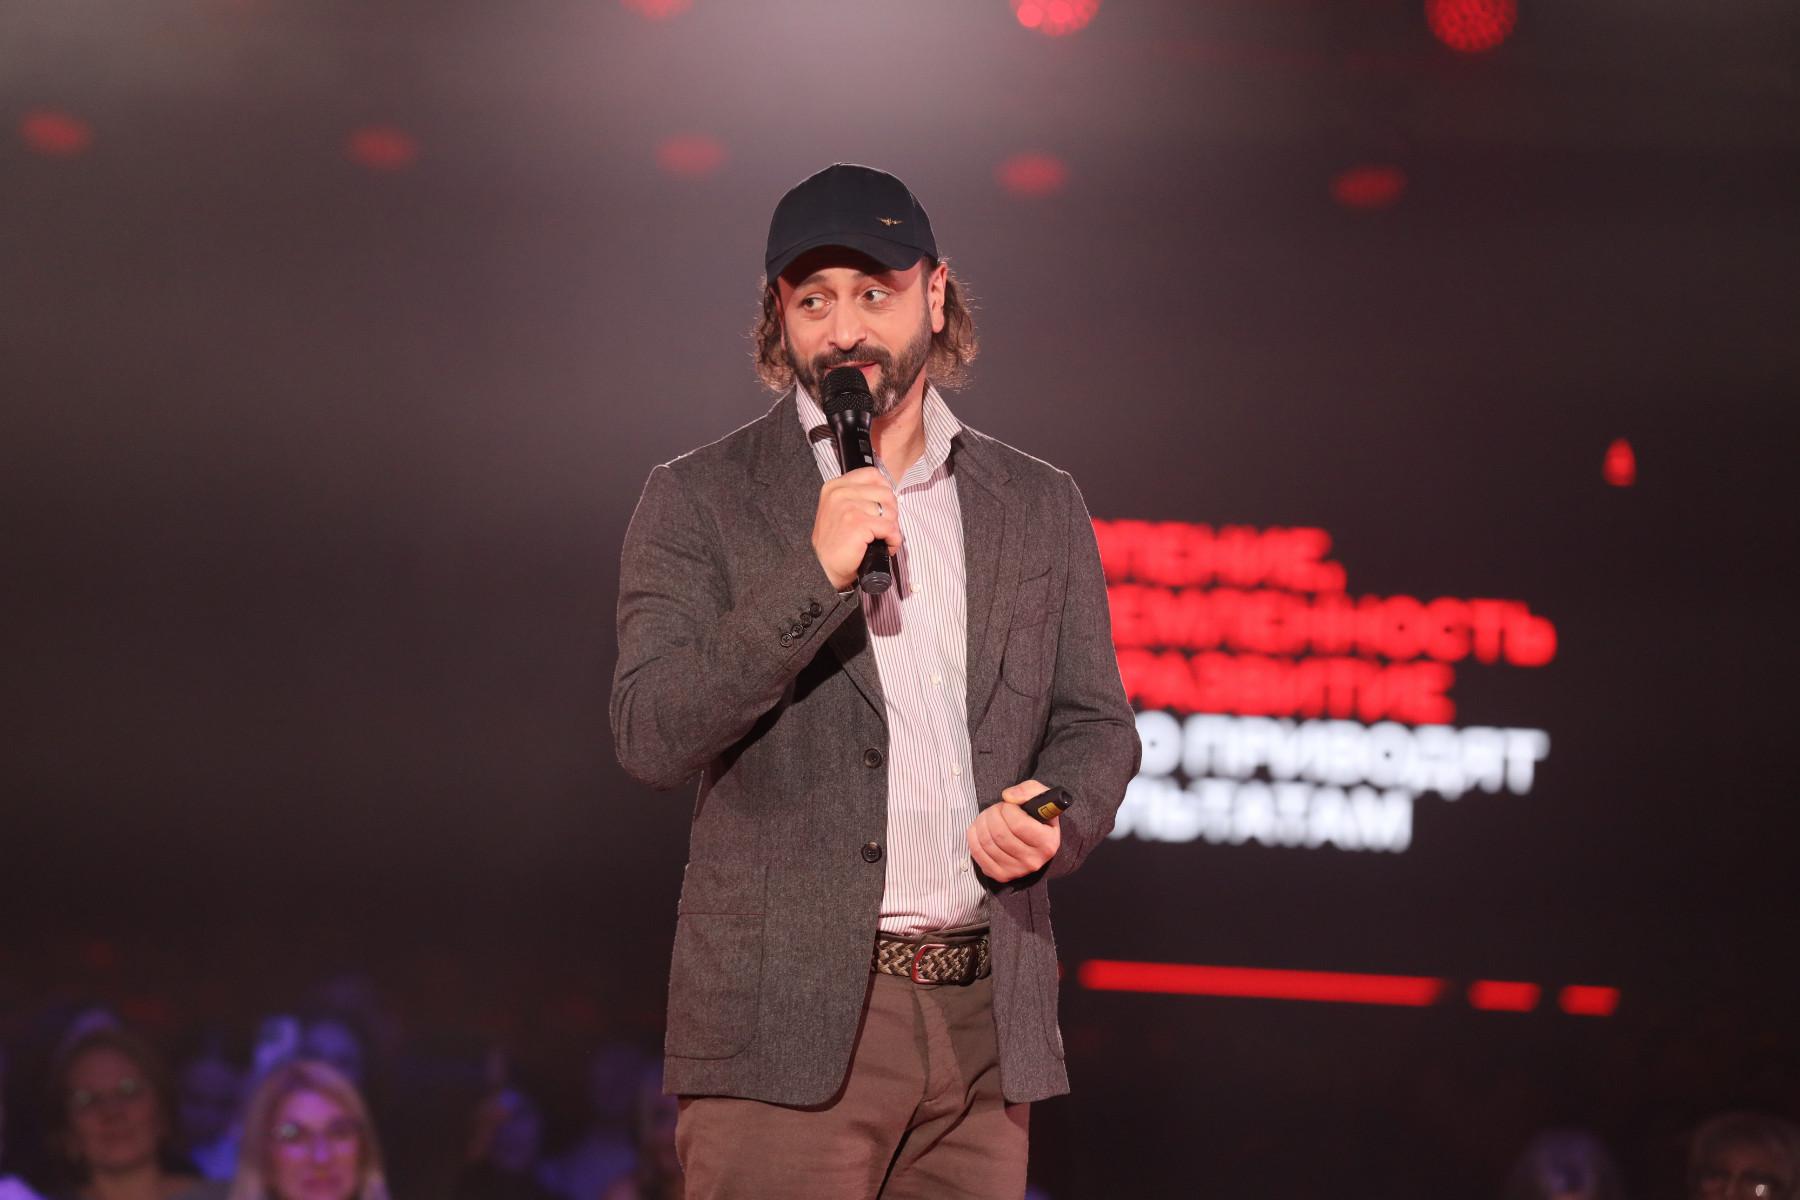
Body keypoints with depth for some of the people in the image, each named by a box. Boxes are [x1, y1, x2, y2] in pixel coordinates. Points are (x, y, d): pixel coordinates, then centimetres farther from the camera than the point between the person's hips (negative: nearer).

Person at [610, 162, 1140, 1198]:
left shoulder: (1040, 508, 14)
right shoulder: (701, 501, 3)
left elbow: (1097, 726, 16)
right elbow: (651, 735, -7)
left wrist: (1053, 822, -6)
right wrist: (814, 576, -16)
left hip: (986, 1021, 4)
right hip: (790, 1025, -4)